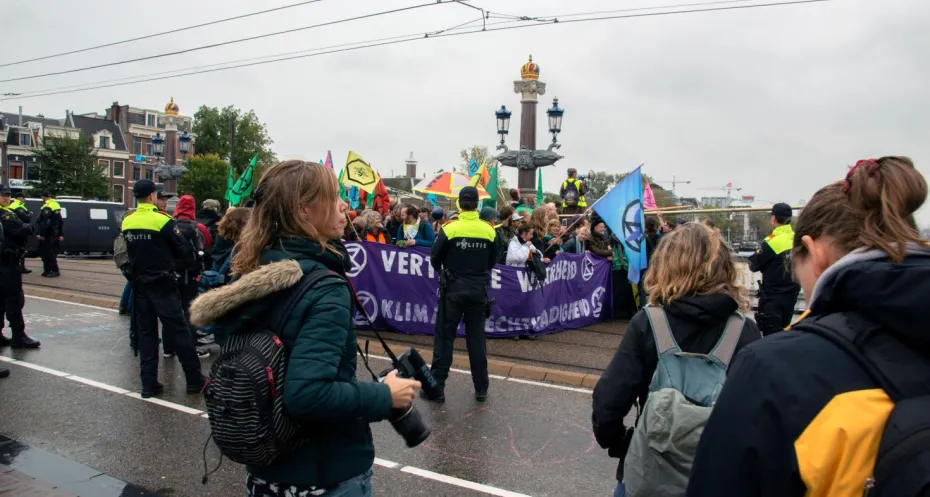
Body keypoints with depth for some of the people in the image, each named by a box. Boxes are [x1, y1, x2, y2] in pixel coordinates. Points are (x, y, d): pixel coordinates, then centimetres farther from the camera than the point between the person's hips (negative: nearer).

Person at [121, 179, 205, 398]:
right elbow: (182, 249, -10)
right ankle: (194, 380, 6)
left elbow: (130, 251, 12)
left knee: (146, 333, 11)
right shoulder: (162, 219, -14)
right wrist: (190, 262, 9)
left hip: (139, 284, 6)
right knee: (179, 331, 0)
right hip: (162, 284, -6)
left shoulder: (127, 221, 4)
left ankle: (149, 384, 12)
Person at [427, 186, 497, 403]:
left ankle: (437, 387, 8)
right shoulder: (489, 231, -3)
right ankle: (481, 388, 16)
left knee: (444, 337, 5)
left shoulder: (450, 229, -11)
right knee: (477, 338, 11)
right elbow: (492, 262, 7)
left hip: (453, 289, -2)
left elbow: (434, 259, -2)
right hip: (479, 289, 3)